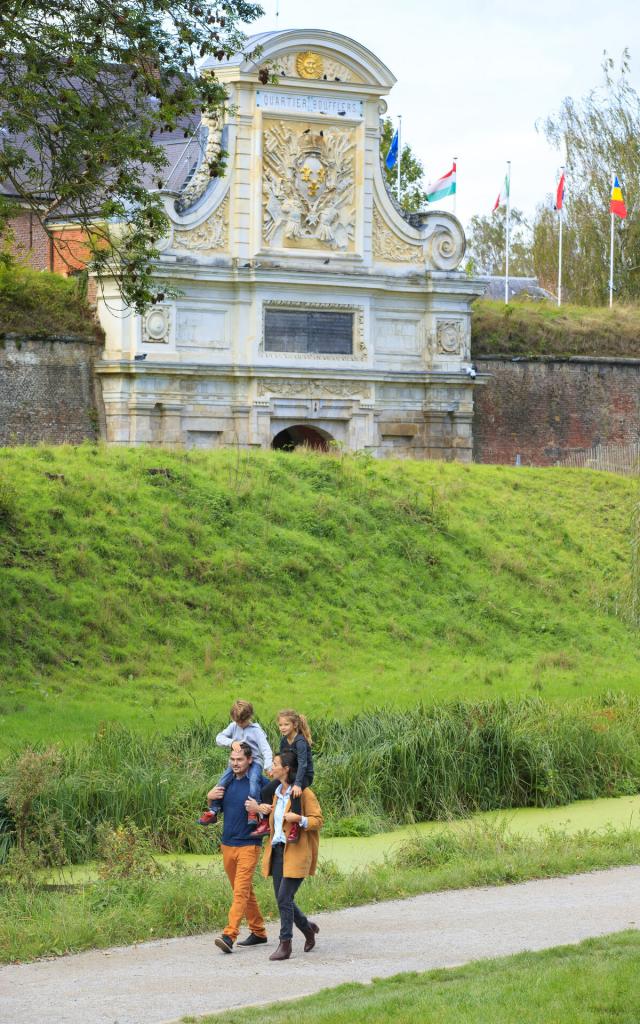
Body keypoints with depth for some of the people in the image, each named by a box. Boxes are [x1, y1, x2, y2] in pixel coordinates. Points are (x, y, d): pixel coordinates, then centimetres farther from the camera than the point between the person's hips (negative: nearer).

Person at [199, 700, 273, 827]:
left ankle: (253, 812, -32)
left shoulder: (256, 730, -6)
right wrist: (231, 742, -19)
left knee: (254, 779, -34)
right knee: (222, 782, -12)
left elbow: (265, 749, -13)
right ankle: (213, 811, 0)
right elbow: (219, 738, 1)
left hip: (254, 761, -4)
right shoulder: (233, 726, 7)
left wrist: (268, 766, -29)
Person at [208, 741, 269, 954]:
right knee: (244, 891, 14)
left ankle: (229, 936, -20)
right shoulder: (227, 781, 9)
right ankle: (258, 932, 25)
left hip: (248, 845, -7)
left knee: (241, 892, -13)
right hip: (227, 844, 7)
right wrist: (210, 796, 0)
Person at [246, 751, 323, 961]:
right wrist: (260, 809, 12)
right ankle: (308, 927, 31)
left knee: (284, 898, -11)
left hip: (295, 853, -8)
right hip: (277, 849, 8)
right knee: (282, 898, 9)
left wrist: (298, 819, -25)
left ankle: (285, 944, -3)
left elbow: (318, 820, -10)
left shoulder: (303, 793, -9)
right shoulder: (278, 793, 15)